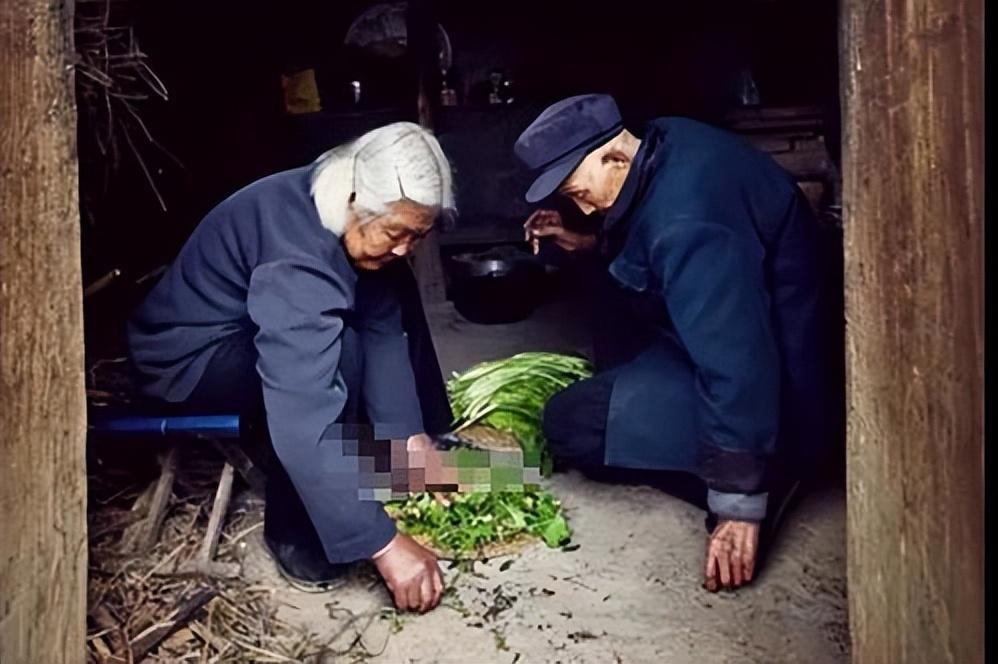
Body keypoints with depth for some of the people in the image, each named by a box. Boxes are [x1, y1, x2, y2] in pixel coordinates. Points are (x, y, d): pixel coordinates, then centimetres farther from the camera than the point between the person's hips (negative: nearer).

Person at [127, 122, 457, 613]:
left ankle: (432, 441, 15)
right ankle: (297, 532, -16)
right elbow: (305, 424, -43)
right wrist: (383, 545, -41)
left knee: (393, 301, 5)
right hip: (188, 356, -9)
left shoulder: (351, 216, -12)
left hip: (254, 321, 9)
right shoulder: (295, 258, -37)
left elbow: (381, 326, -8)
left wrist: (410, 434, -17)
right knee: (336, 354, -33)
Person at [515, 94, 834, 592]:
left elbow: (737, 364, -32)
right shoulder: (664, 145, -2)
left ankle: (762, 480, -3)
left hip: (773, 392, -9)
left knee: (570, 424, -12)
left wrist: (739, 507, -27)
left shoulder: (686, 224, -32)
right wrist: (588, 243, 4)